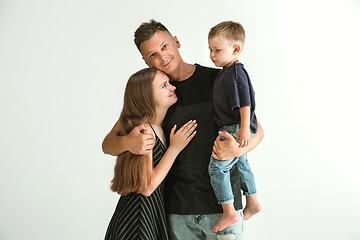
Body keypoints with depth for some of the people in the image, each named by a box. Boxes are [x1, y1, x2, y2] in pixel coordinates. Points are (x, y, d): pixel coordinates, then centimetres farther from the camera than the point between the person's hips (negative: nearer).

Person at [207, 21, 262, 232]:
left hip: (236, 129, -11)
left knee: (217, 167, -9)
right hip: (234, 129, 11)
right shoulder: (226, 71, 14)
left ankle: (229, 213, 0)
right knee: (241, 163, 23)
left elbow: (245, 102, -24)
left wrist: (244, 128, -29)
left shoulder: (236, 72, -17)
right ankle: (253, 203, 39)